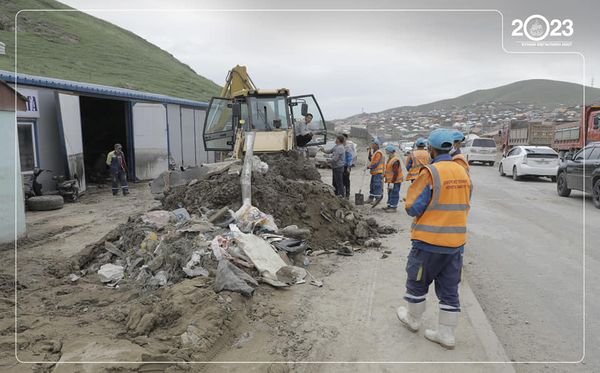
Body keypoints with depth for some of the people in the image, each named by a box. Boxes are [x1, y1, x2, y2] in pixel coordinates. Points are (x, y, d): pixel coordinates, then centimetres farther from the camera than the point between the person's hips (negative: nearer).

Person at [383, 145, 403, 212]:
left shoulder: (395, 161, -21)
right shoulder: (389, 159, 12)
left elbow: (395, 173, -24)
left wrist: (392, 182, -25)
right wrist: (384, 175, 21)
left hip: (395, 181, -11)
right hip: (390, 180, 11)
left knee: (394, 194, -5)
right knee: (390, 193, 17)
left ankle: (393, 207, 0)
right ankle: (389, 205, 27)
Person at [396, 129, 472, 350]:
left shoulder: (431, 172, -18)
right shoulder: (463, 173, 3)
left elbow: (412, 208, -15)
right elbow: (463, 205, 15)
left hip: (429, 241, -6)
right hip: (456, 241, 6)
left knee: (417, 282, 16)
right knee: (449, 289, 14)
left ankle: (413, 319, 33)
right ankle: (446, 334, 22)